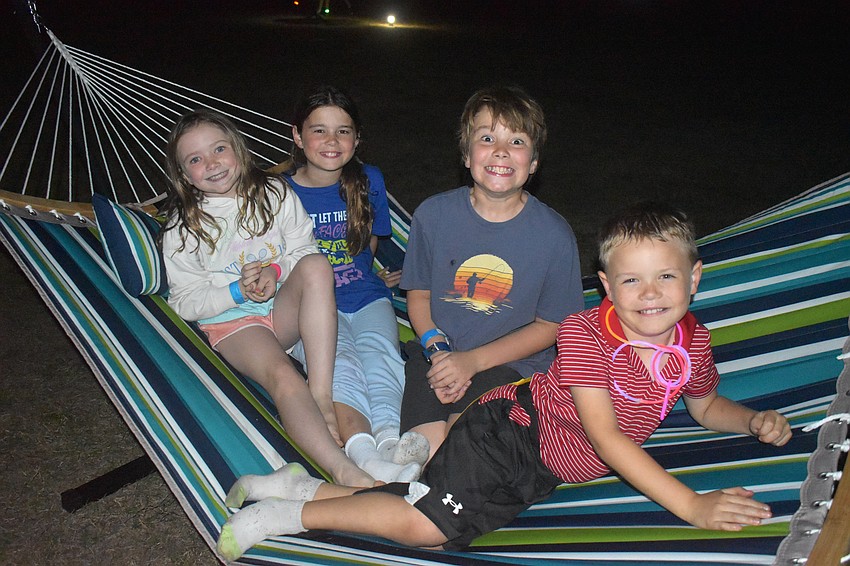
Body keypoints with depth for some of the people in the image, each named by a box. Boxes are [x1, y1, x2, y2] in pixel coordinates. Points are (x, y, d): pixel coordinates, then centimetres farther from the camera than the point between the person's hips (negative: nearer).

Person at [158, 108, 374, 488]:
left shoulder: (274, 194, 6)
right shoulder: (182, 229, 2)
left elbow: (306, 250, 8)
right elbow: (185, 302, 1)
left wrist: (276, 271, -14)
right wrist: (238, 291, -16)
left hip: (285, 308, 3)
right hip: (231, 321, -2)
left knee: (316, 265, -31)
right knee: (282, 377, -34)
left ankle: (322, 395, -33)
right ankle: (344, 471, -51)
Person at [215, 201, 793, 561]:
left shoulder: (694, 342, -2)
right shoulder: (586, 332, -23)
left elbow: (707, 406, 19)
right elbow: (605, 435, -26)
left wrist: (755, 421, -2)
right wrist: (688, 503, -29)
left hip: (543, 471, 6)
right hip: (512, 431, -6)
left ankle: (310, 486, 12)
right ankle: (297, 509, -1)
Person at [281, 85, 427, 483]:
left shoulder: (369, 181, 10)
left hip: (365, 297, 3)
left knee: (377, 348, -31)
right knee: (337, 358, -33)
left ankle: (388, 436, -54)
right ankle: (365, 454, -55)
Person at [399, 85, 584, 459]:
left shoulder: (554, 235, -8)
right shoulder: (433, 214, -2)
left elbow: (550, 325, -1)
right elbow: (418, 293, 7)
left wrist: (473, 361, -12)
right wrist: (436, 350, -12)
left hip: (512, 362, -1)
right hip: (436, 351, 1)